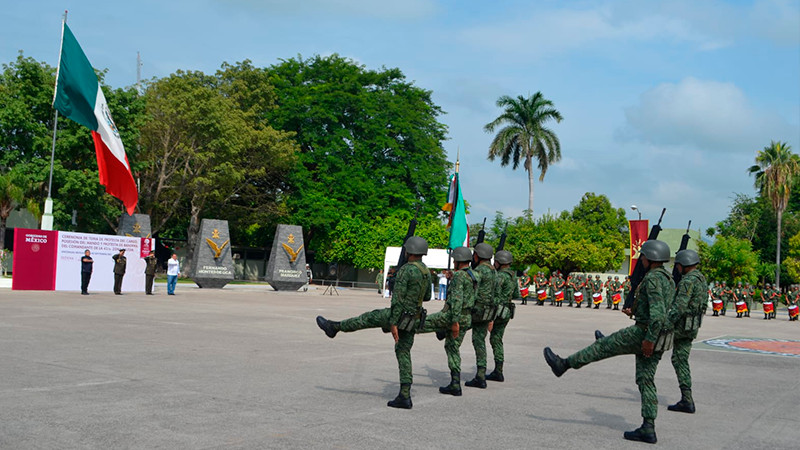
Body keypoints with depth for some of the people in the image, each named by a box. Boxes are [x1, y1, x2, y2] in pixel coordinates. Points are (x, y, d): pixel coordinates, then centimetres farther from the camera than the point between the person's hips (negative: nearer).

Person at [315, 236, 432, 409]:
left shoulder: (406, 270, -16)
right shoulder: (427, 272, 10)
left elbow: (397, 299, -20)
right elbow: (427, 296, 24)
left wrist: (393, 324, -21)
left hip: (400, 315, -7)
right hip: (413, 320, 7)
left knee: (366, 318, 12)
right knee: (403, 353, 9)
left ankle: (334, 327, 30)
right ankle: (404, 397, 5)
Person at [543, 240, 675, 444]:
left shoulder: (652, 279, -17)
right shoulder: (668, 279, 15)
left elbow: (658, 313, -28)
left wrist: (649, 340, -26)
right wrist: (635, 312, 29)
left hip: (644, 333, -9)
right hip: (657, 339, 9)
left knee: (603, 346, 6)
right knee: (646, 381, 12)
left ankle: (564, 364, 19)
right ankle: (648, 429, 15)